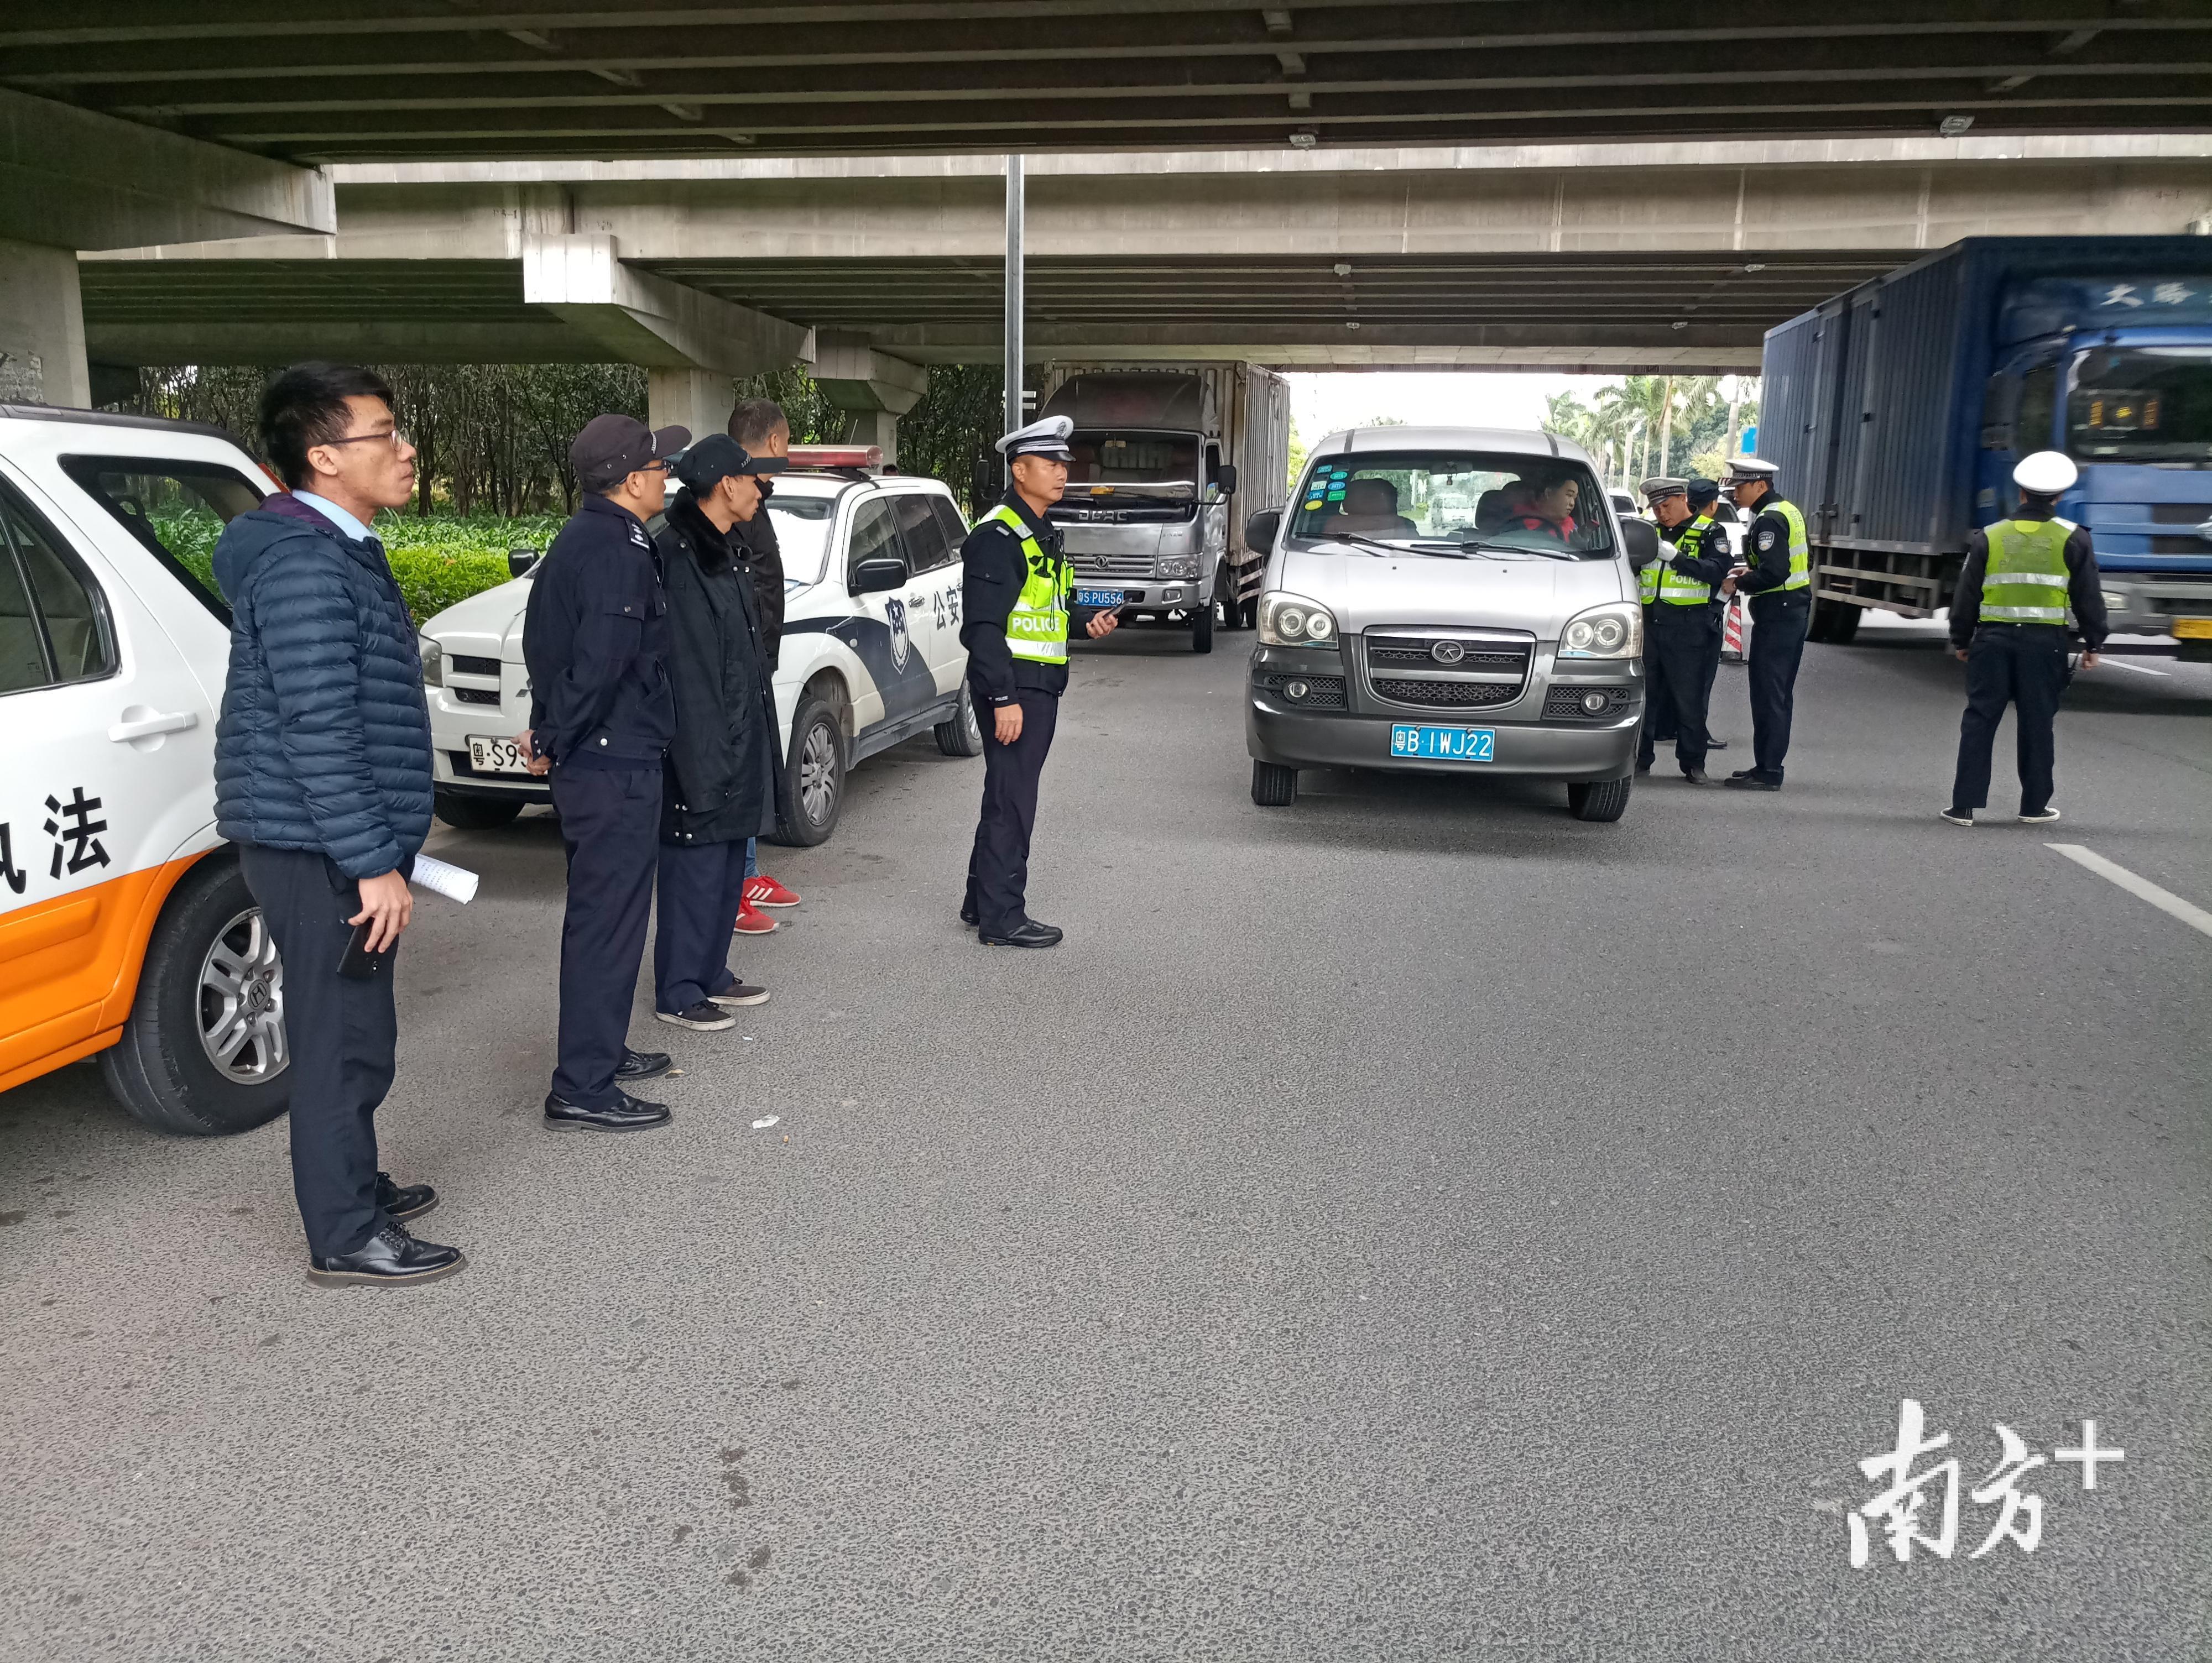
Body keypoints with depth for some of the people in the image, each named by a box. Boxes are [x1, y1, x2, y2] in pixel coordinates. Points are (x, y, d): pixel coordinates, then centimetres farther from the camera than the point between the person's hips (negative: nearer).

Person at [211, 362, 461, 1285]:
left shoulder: (338, 551, 15)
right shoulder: (305, 565, -19)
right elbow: (319, 732, -24)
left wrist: (388, 840, 23)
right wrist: (374, 862, -23)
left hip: (333, 846, 10)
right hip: (321, 850, -10)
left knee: (350, 1032, 19)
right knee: (345, 1038, -2)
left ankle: (355, 1186, 33)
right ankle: (346, 1237, 9)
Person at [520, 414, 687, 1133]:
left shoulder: (580, 538, 14)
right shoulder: (619, 553, -18)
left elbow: (543, 640, 19)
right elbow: (601, 660, -27)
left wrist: (551, 731, 14)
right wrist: (554, 740, -15)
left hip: (587, 759, 11)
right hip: (617, 764, -11)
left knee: (599, 913, 20)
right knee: (608, 920, -5)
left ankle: (601, 1052, 33)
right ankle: (583, 1089, 1)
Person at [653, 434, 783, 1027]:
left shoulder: (725, 550, 15)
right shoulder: (676, 555, -17)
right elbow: (682, 669, -21)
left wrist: (750, 741, 16)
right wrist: (706, 757, -22)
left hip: (739, 741, 10)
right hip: (700, 747, -10)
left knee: (728, 866, 16)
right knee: (696, 870, -2)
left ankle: (711, 975, 28)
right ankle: (678, 993, 9)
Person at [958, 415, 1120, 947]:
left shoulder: (1044, 534, 17)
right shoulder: (998, 536, -15)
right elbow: (984, 625, -20)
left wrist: (1086, 621, 10)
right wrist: (1004, 698, -24)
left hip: (1040, 686, 10)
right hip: (1012, 687, -10)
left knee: (1008, 796, 16)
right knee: (1011, 800, -5)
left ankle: (982, 900, 27)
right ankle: (1001, 918, 3)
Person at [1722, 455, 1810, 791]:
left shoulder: (1769, 520, -17)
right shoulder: (1789, 511, 15)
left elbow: (1773, 573, -26)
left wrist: (1740, 583, -12)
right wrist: (1752, 571, 15)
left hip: (1776, 612, -11)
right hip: (1797, 607, 11)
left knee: (1767, 692, -8)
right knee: (1780, 691, 15)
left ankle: (1767, 772, -7)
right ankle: (1770, 765, 22)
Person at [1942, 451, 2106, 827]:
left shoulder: (1990, 537, 3)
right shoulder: (2073, 539, 2)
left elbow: (1966, 595, 5)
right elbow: (2089, 598, 4)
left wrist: (1961, 640, 14)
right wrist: (2093, 644, 12)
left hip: (1993, 639, 0)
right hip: (2046, 641, 0)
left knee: (1979, 721, 3)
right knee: (2037, 725, 8)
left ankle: (1965, 805, 0)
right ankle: (2035, 806, 15)